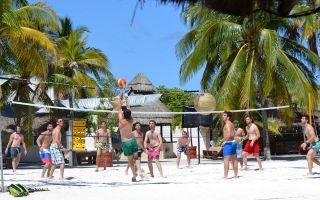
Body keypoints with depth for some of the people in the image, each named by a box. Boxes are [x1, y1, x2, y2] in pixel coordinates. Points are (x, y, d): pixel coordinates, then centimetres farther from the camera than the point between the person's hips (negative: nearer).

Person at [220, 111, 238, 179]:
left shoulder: (227, 124, -13)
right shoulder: (231, 124, 18)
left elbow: (229, 134, -26)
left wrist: (224, 141, -16)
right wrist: (223, 140, 21)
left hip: (228, 143, -10)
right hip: (233, 142, 10)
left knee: (226, 159, -10)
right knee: (234, 159, 14)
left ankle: (225, 176, -13)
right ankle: (236, 175, 21)